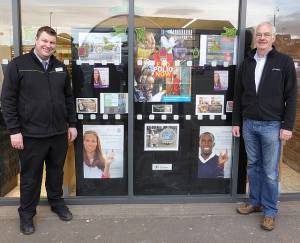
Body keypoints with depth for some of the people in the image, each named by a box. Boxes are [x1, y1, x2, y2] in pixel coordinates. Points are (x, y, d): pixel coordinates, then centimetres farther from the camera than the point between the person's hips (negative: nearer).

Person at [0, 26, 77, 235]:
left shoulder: (60, 67, 8)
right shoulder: (18, 65, -5)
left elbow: (69, 98, 13)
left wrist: (72, 124, 9)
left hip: (59, 133, 4)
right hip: (31, 134, -4)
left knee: (57, 171, 18)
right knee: (30, 176, 9)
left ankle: (56, 202, 38)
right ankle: (27, 213, 27)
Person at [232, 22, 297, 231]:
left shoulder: (284, 62, -3)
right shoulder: (247, 63, 8)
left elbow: (291, 96, -5)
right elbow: (238, 95, 11)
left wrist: (288, 126, -10)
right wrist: (236, 122, 9)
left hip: (272, 125, -4)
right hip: (249, 124, 4)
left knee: (270, 172, 3)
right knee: (253, 166, 14)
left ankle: (270, 211, 16)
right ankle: (255, 202, 29)